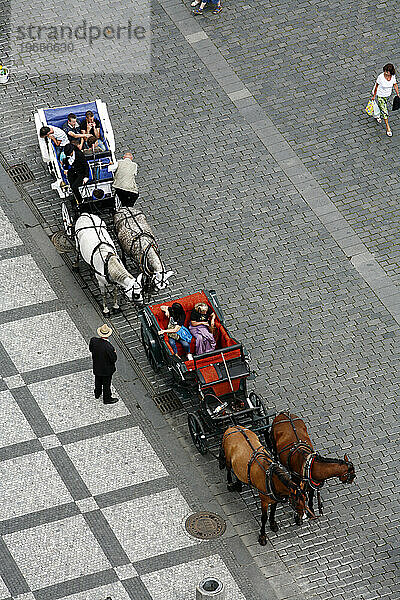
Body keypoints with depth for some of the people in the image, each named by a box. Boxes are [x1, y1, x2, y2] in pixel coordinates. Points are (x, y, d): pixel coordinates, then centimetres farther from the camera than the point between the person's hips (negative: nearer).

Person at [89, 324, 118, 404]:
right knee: (106, 383, 17)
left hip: (96, 367, 5)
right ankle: (107, 399, 37)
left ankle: (97, 393, 53)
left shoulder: (93, 341, -23)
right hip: (106, 369, -5)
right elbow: (114, 359, -26)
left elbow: (90, 349, -1)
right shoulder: (108, 347, -38)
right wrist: (114, 353, -7)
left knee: (98, 381, 30)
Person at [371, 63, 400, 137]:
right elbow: (376, 86, -16)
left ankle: (377, 115, 62)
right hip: (380, 95, -4)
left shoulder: (393, 76, -19)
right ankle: (387, 127, 11)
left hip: (388, 94, 4)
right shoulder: (381, 77, -31)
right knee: (384, 111, -2)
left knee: (381, 106, 30)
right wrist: (374, 96, -7)